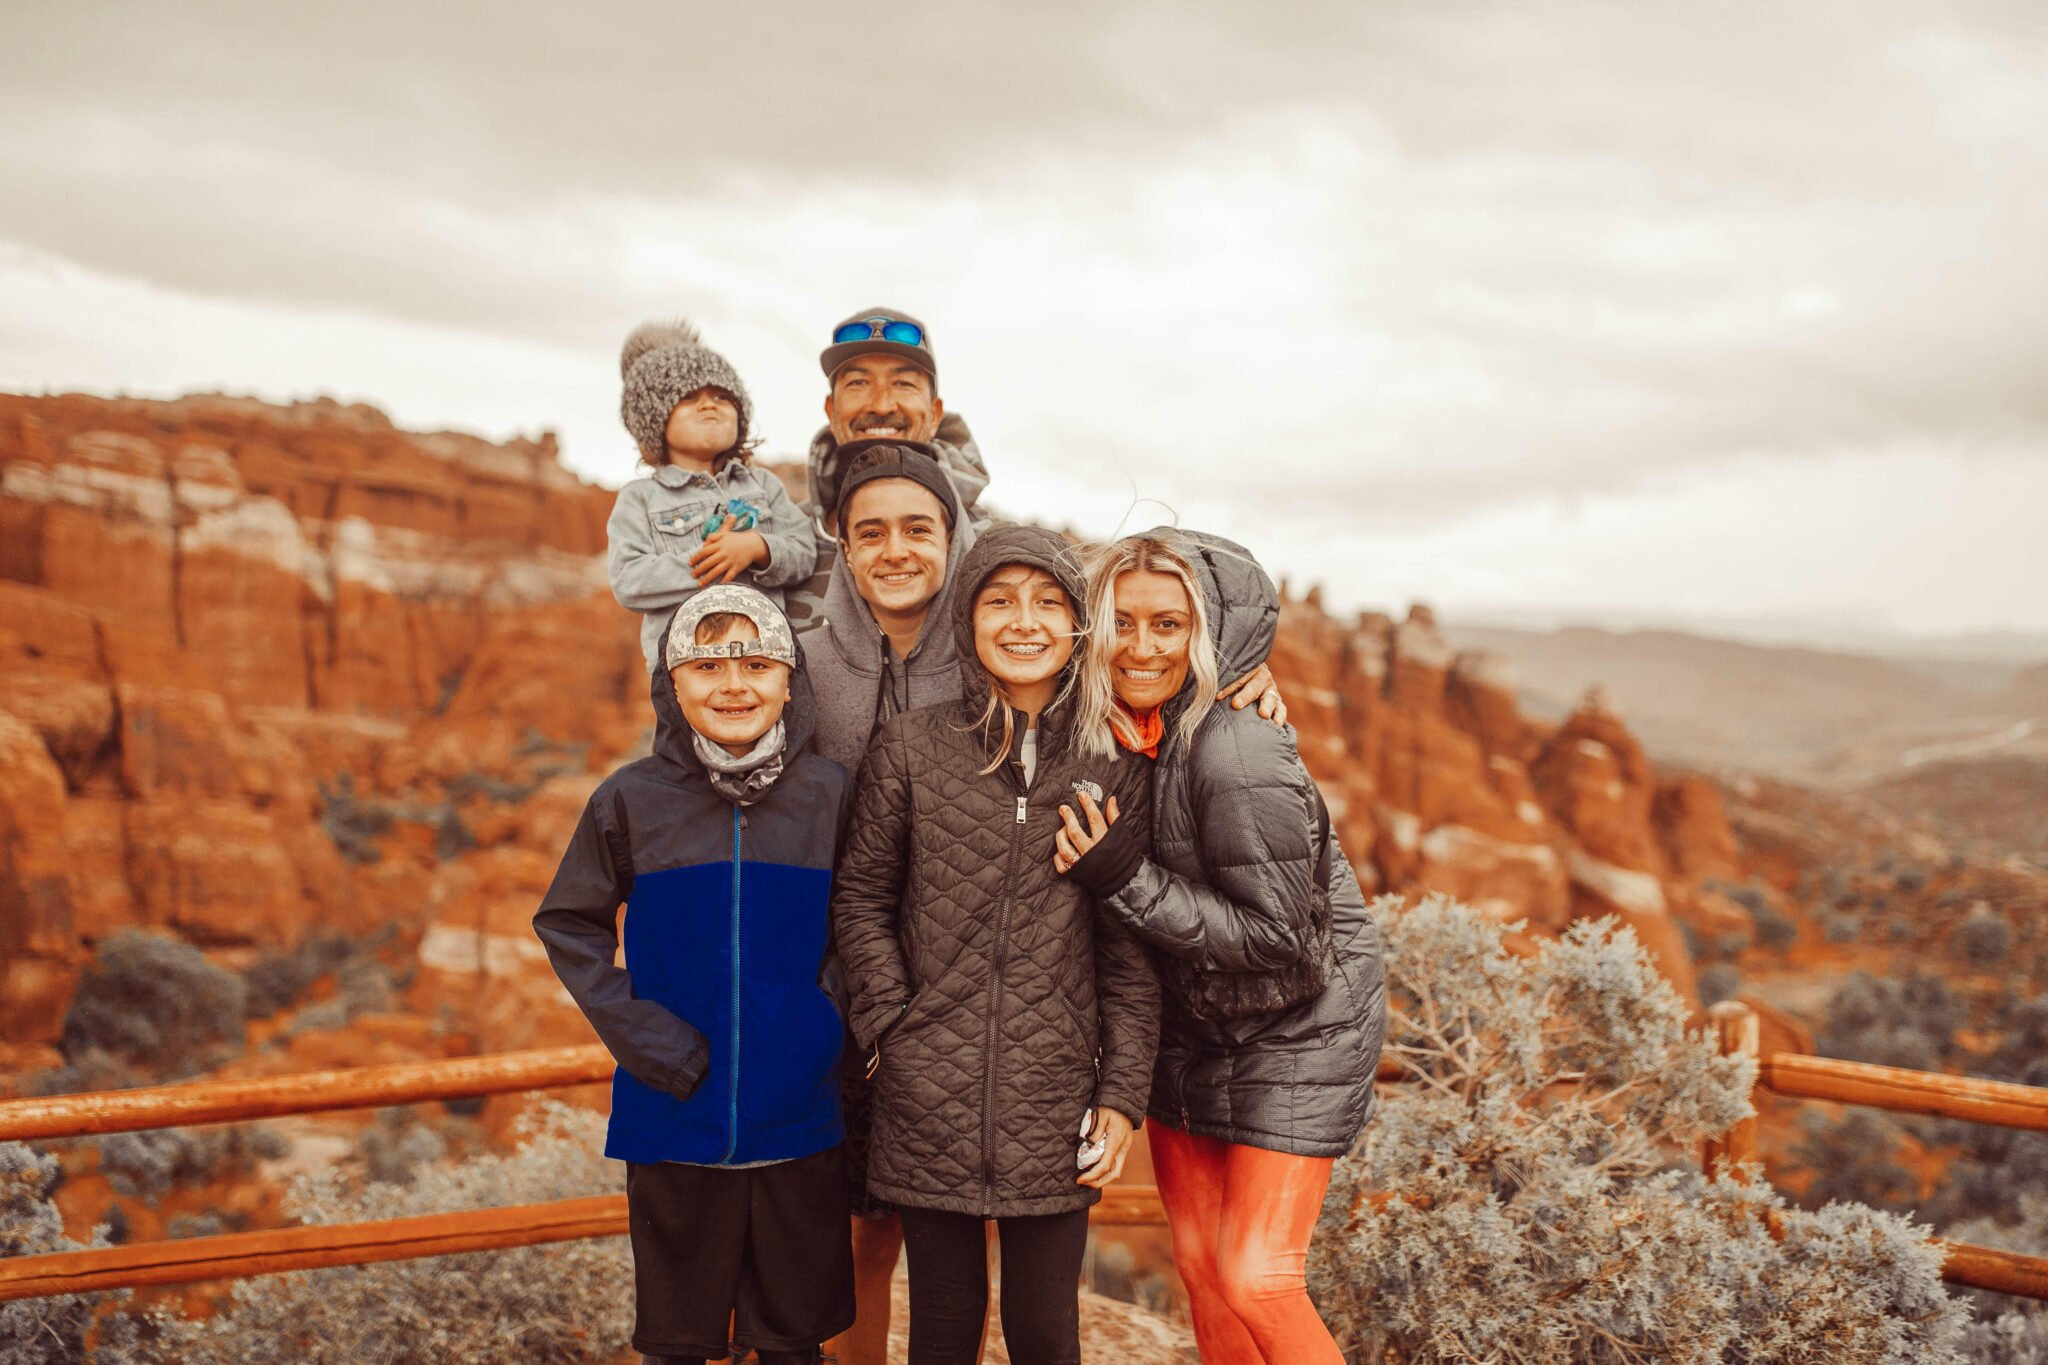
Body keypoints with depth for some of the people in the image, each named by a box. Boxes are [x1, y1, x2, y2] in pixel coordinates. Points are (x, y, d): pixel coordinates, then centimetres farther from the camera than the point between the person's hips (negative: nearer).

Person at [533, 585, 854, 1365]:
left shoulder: (829, 794, -4)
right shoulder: (631, 800, -5)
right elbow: (568, 923, 4)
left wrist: (834, 1012, -5)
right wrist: (632, 1026, -7)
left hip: (796, 1117, 1)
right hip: (674, 1116, 0)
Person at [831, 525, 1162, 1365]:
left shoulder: (1110, 766, 1)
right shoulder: (910, 749, -1)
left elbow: (1129, 946, 3)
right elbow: (860, 900, 5)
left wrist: (1124, 1090, 0)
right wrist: (892, 1027, -5)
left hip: (1053, 1105, 1)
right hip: (929, 1101, 0)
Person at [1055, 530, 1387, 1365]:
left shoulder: (1237, 752, -28)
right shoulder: (1111, 733, -6)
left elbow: (1280, 936, -24)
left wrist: (1127, 880, -27)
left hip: (1298, 1029, -7)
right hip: (1190, 1026, 7)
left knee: (1256, 1280, -10)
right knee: (1197, 1261, 12)